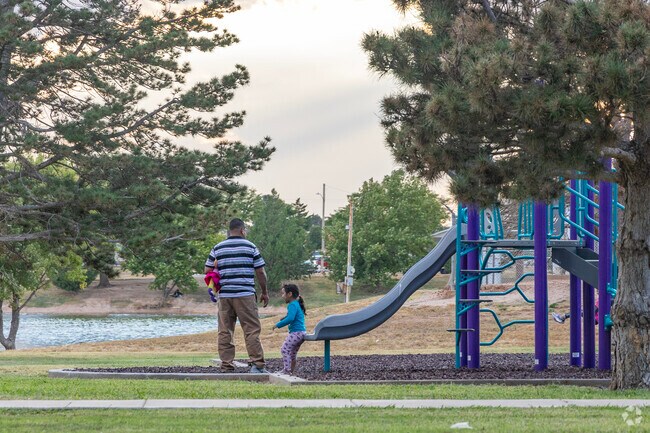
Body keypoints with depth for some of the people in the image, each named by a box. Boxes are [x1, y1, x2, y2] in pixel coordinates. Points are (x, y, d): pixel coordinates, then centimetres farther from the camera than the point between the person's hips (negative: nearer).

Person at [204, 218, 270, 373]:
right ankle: (257, 364, -6)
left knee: (225, 332, 6)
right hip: (245, 294, -3)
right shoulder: (250, 247, 2)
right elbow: (260, 272, 2)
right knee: (252, 330, -1)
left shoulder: (217, 248, 8)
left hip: (224, 295, 3)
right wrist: (265, 292, 12)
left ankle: (226, 366, 6)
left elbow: (207, 270, 9)